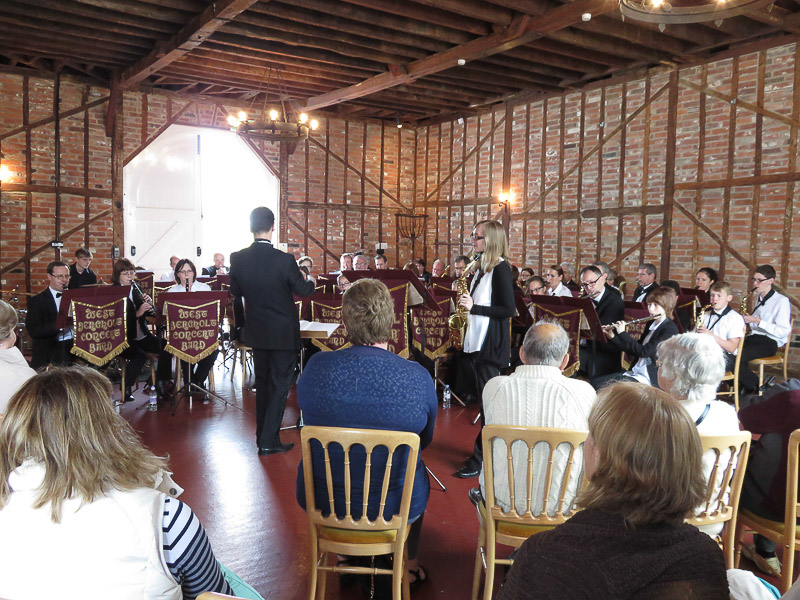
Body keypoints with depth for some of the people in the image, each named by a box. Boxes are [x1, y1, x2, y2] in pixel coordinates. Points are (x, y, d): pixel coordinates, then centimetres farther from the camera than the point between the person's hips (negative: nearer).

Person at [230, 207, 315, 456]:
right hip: (282, 332, -5)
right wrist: (311, 281, 15)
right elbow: (302, 290, -7)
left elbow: (235, 291, 6)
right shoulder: (284, 260, -20)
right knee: (280, 384, 5)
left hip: (256, 331, 5)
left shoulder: (238, 259, -8)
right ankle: (268, 441, 6)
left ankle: (262, 434, 29)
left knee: (262, 382, 19)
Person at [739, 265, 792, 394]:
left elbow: (783, 332, -14)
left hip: (769, 342, -7)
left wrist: (757, 321, -18)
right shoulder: (759, 299, 19)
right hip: (753, 337, 7)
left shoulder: (782, 301, -7)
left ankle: (755, 388, -6)